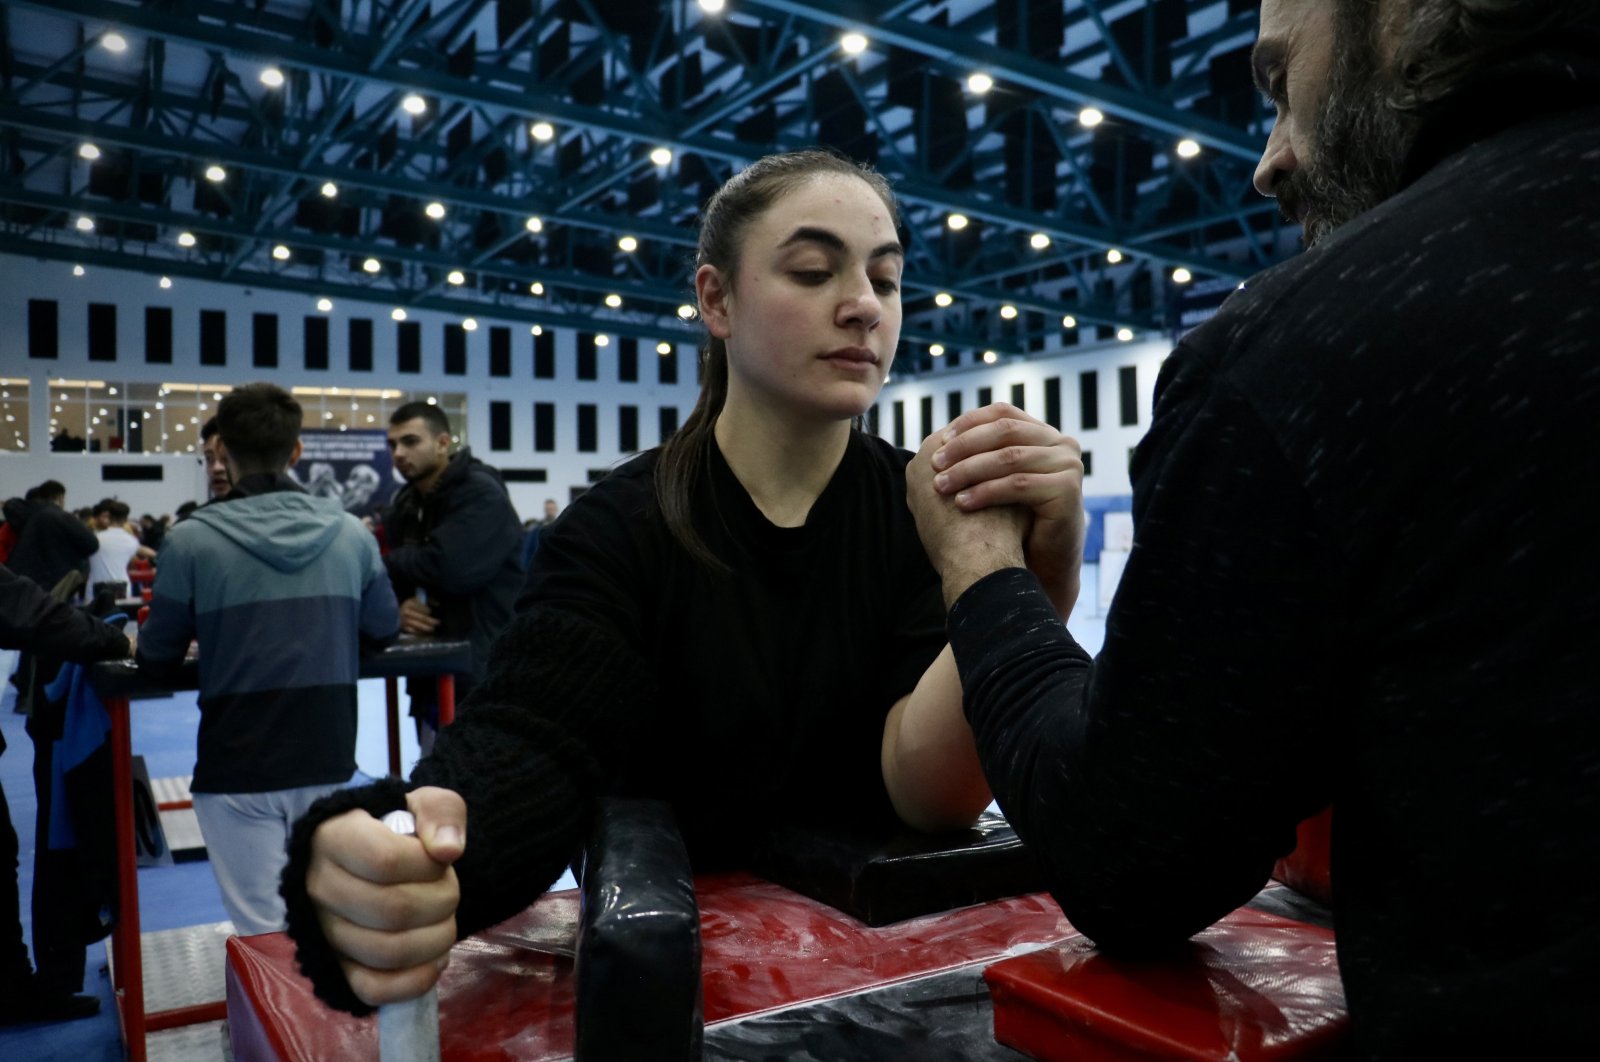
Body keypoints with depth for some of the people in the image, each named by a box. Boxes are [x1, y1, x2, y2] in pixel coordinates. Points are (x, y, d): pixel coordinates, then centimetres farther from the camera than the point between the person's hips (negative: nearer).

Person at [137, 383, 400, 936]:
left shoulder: (191, 540, -10)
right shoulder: (350, 532, -2)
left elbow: (158, 656, 0)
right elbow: (384, 627, 11)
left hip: (238, 769, -3)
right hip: (327, 760, 3)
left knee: (261, 933, 7)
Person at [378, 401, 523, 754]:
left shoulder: (482, 495, -13)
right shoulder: (405, 504, 14)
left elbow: (447, 568, -26)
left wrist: (382, 561, -8)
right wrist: (398, 607, -8)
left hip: (482, 676, -8)